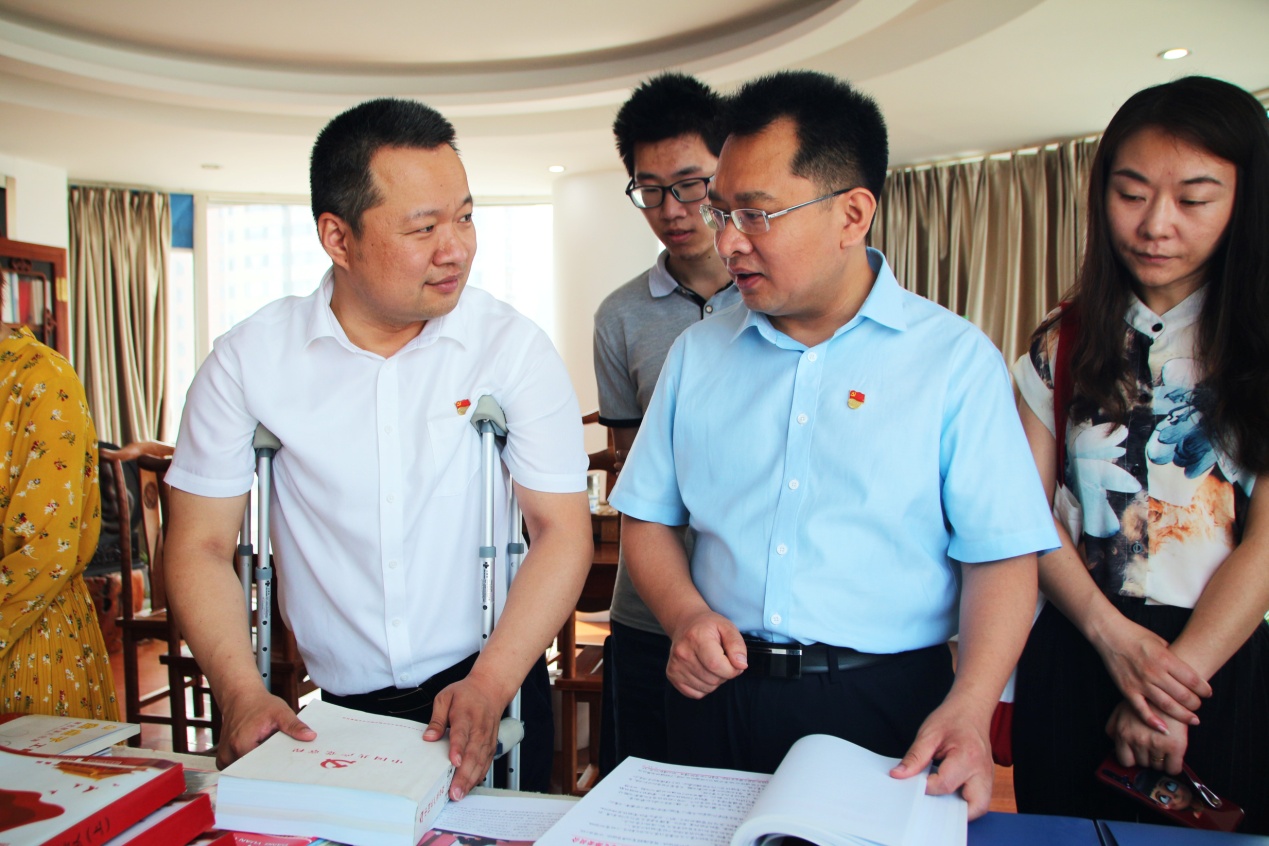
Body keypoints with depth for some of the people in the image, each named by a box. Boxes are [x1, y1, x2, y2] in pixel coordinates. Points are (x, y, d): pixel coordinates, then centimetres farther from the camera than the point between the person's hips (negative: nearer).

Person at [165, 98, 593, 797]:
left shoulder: (514, 348, -9)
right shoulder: (248, 359, -7)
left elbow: (562, 531, -10)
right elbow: (201, 545, -3)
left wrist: (489, 685, -21)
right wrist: (243, 694, -17)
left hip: (489, 696, 0)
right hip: (327, 713, 1)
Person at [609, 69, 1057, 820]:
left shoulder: (957, 358, -5)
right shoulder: (697, 354, 6)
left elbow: (1001, 554, -8)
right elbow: (648, 516, 9)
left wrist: (969, 708, -22)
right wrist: (686, 614, -9)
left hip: (887, 705, -2)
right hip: (719, 697, 3)